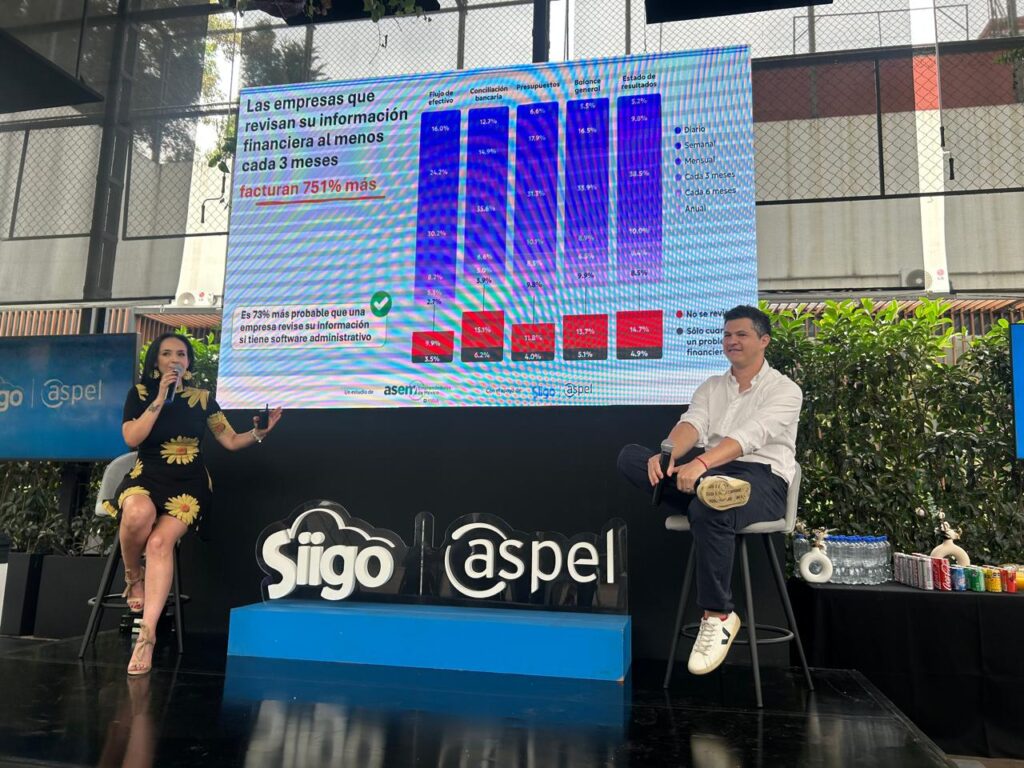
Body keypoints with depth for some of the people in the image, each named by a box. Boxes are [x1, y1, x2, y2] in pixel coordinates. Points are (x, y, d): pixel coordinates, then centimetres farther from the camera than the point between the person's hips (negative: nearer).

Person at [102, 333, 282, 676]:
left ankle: (147, 632, -29)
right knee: (138, 513, -37)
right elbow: (132, 438, -10)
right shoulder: (140, 393, 5)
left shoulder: (202, 398, 8)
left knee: (161, 541, -27)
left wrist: (260, 432, -10)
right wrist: (161, 398, -12)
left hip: (189, 484, 0)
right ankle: (133, 578, -6)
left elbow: (230, 441, 9)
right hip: (148, 477, 0)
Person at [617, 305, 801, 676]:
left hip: (761, 477, -5)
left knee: (708, 511, -40)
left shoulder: (784, 389, 3)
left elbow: (751, 435, -16)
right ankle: (705, 487, -37)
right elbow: (691, 425, 0)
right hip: (708, 471, 5)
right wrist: (668, 455, -25)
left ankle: (718, 618, -24)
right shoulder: (710, 388, 20)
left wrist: (701, 462, -33)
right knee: (631, 456, -14)